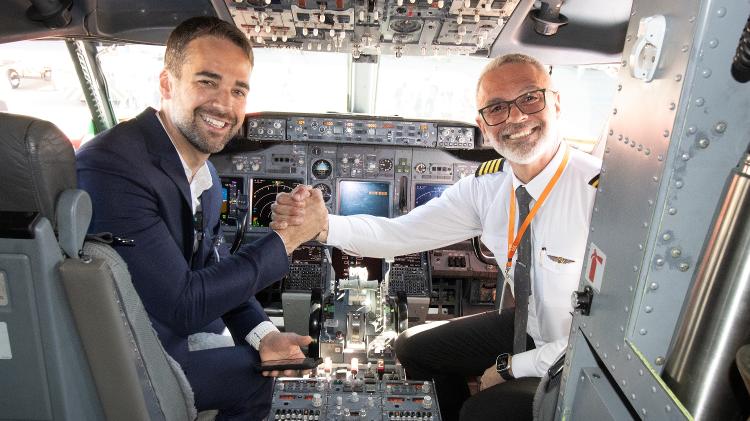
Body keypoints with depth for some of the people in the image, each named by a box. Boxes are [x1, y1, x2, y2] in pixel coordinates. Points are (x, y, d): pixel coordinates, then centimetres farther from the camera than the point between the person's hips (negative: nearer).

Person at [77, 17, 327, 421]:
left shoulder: (205, 173, -2)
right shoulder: (109, 167, -28)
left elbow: (212, 266, 5)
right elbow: (183, 305, -28)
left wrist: (261, 334, -10)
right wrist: (286, 238, -24)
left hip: (181, 336, 8)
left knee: (281, 357, 13)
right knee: (264, 372, -5)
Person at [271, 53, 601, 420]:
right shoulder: (487, 184, -10)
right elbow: (401, 233, -12)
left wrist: (512, 368, -16)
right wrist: (322, 225, -30)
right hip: (528, 328, 6)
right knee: (414, 348, 10)